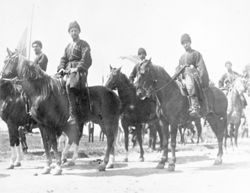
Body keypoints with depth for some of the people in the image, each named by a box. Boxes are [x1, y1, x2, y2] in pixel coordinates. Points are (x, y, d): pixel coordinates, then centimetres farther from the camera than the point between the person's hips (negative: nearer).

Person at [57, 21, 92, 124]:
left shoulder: (83, 44, 6)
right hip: (69, 71, 8)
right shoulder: (68, 46, 26)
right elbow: (64, 59, 21)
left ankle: (73, 115, -35)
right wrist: (61, 68, 0)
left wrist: (78, 68, -20)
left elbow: (86, 59, -7)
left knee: (70, 86, -33)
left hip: (80, 72, -8)